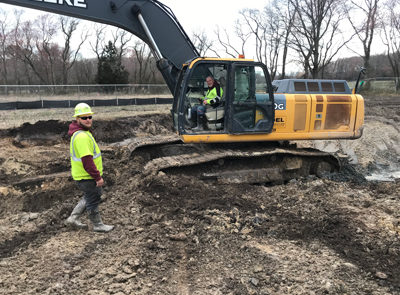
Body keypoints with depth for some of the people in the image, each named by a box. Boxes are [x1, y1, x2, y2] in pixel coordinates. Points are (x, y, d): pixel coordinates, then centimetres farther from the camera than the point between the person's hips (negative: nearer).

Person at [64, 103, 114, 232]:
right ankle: (98, 225, 24)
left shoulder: (81, 132, 9)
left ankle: (73, 219, 32)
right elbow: (87, 160, -30)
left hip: (82, 173, 10)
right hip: (86, 176, -10)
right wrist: (98, 177, -25)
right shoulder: (82, 136, -26)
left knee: (89, 197, 25)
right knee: (93, 199, 6)